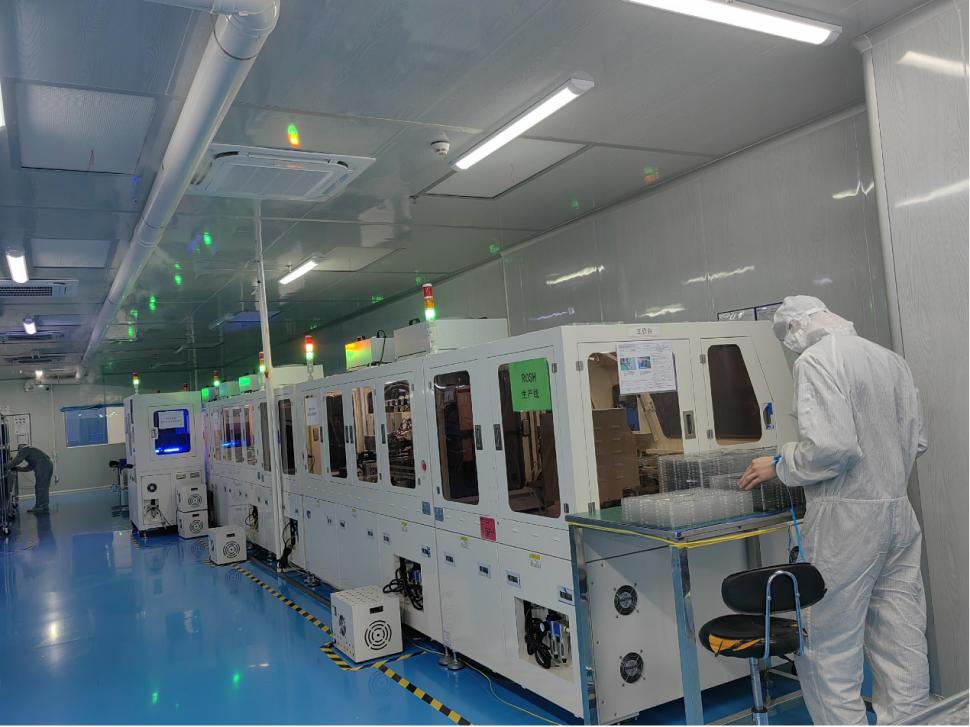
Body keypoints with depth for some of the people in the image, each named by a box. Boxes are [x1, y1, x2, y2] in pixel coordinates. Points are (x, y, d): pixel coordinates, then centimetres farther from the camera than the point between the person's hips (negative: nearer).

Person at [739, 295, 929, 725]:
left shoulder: (816, 360, -13)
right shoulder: (892, 359, 10)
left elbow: (832, 445, -22)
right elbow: (917, 440, 14)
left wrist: (780, 464, -7)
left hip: (847, 517, -8)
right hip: (899, 511, 8)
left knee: (828, 652, 4)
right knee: (902, 645, 15)